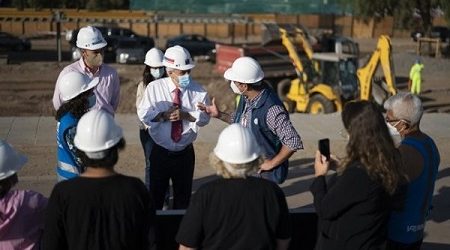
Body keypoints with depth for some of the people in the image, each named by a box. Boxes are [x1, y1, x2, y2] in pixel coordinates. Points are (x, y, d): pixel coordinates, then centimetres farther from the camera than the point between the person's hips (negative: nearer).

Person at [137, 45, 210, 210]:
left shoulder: (198, 91, -5)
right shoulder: (154, 88, -6)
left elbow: (205, 117, -8)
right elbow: (144, 114, -9)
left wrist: (185, 115, -23)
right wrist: (163, 115, -23)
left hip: (185, 153, 1)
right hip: (160, 152, -1)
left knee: (184, 194, 14)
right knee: (156, 192, 10)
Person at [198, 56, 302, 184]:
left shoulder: (271, 109, -29)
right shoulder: (245, 99, -3)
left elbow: (294, 142, -28)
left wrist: (272, 163, -19)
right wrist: (219, 115, 4)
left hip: (264, 173, -8)